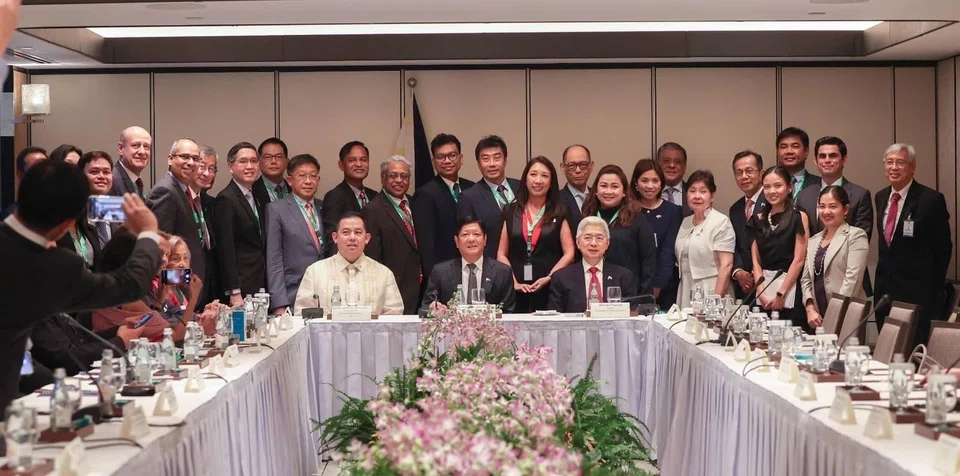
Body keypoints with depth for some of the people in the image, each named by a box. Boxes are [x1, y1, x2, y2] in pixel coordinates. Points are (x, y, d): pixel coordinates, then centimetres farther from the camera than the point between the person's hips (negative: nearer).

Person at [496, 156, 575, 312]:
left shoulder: (559, 213, 6)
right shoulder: (511, 211, 10)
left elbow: (569, 254, 1)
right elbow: (501, 254, 7)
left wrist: (549, 278, -10)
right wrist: (514, 282, -5)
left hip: (550, 289, -1)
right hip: (516, 292, 1)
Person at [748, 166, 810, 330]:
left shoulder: (799, 217, -1)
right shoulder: (759, 220, 11)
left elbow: (798, 260, -8)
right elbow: (756, 260, 7)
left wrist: (780, 294, -11)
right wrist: (761, 294, -5)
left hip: (790, 289, -4)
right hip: (763, 288, 4)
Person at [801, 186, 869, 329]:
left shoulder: (856, 236, -2)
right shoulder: (813, 240, 17)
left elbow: (853, 278, -11)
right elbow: (806, 279, 14)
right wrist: (810, 309, -2)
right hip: (819, 318, 5)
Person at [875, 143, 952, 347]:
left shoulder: (931, 199, -9)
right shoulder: (881, 197, 10)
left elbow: (943, 247, -6)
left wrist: (934, 288, -4)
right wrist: (883, 273, 13)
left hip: (918, 292, -6)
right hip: (885, 288, 6)